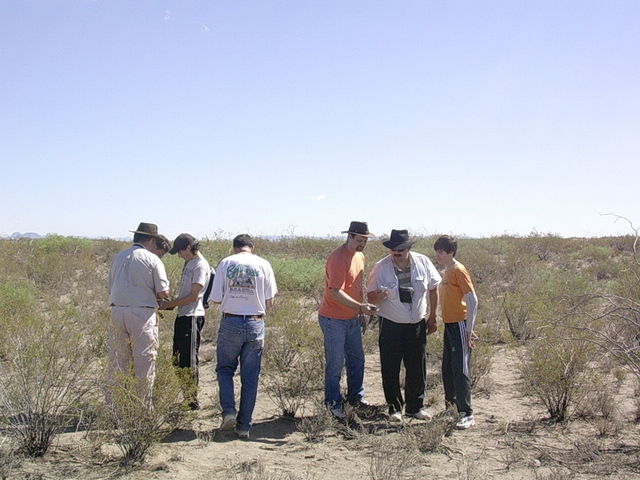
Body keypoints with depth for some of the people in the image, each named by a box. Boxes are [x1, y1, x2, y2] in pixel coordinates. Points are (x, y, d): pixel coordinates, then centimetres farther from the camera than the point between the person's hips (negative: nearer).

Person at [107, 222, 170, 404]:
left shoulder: (118, 257, 13)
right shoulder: (152, 259, -3)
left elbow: (111, 289, 17)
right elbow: (163, 292, -7)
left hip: (117, 311, 5)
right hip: (142, 313, -5)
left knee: (117, 360, 11)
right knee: (144, 360, 3)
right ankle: (145, 403, 7)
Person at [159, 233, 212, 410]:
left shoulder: (201, 266, -14)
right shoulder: (189, 263, 16)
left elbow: (193, 296, -17)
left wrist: (169, 305, -13)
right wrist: (170, 304, 8)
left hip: (192, 317, -10)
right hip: (182, 315, 10)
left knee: (189, 361, -5)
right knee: (178, 359, 13)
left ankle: (192, 400, 3)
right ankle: (184, 398, 21)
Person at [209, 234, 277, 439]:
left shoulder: (226, 263, -2)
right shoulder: (263, 265, 1)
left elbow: (216, 299, -2)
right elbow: (269, 302, 2)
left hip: (230, 323, -1)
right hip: (255, 324, 1)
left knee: (225, 368, 17)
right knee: (250, 377, 9)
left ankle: (229, 411, 0)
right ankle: (244, 425, 13)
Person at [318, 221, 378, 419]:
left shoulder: (360, 256, 9)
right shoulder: (338, 259, -21)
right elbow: (336, 293, -26)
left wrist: (362, 313, 18)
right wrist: (360, 307, -33)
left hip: (353, 319, 9)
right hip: (334, 319, -9)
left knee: (357, 359, 16)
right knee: (335, 363, 0)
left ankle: (356, 396, 31)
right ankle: (333, 404, 11)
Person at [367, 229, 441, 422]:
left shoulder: (423, 263, -5)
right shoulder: (381, 267, -11)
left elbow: (433, 289, 8)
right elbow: (370, 296, -8)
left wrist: (432, 317, 9)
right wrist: (379, 296, -33)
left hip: (417, 325, 2)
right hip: (391, 326, -2)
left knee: (417, 368, 10)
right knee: (390, 369, 3)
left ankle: (415, 406, 26)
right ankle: (394, 407, 20)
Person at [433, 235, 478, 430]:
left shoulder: (459, 270, -13)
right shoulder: (447, 271, 14)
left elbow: (472, 300, -18)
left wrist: (469, 329, -19)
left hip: (459, 325, -9)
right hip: (449, 324, 9)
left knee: (460, 369, -7)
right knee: (447, 369, 14)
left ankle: (467, 414, -3)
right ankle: (450, 406, 25)